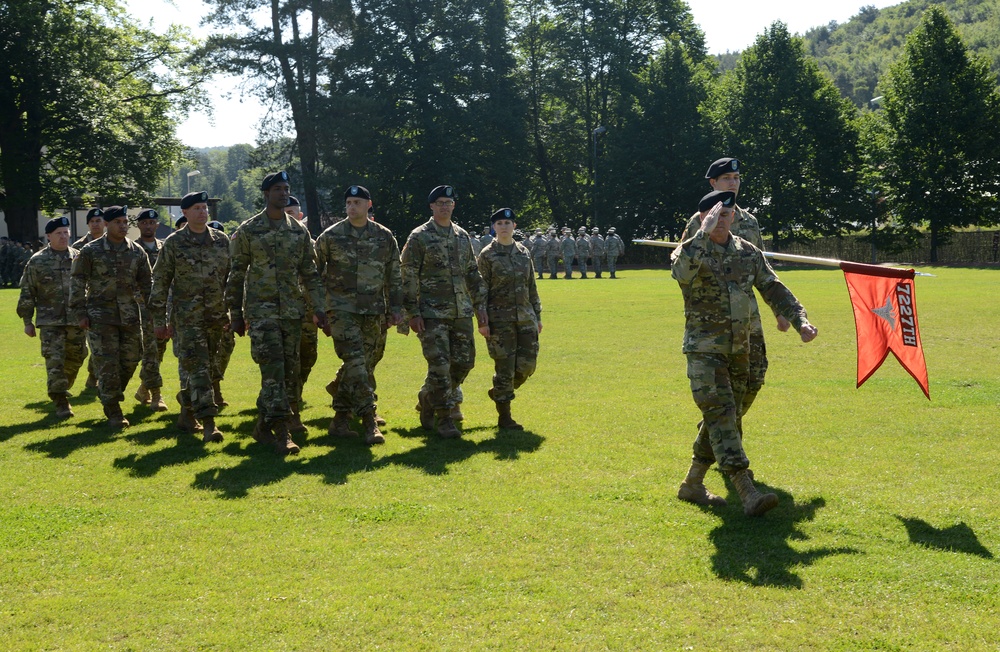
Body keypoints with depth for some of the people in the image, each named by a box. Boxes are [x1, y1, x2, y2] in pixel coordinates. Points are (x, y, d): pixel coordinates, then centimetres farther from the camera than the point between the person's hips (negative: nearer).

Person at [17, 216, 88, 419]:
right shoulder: (37, 262, 1)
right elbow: (27, 293, 4)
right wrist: (27, 321, 2)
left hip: (76, 320, 3)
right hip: (50, 321, -2)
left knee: (75, 360, 10)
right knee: (54, 362, -9)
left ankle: (61, 391, 33)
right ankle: (61, 402, -6)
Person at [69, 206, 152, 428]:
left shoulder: (137, 252, 6)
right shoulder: (91, 251, -3)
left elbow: (147, 284, 13)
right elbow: (77, 283, -1)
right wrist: (80, 313, -6)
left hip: (130, 316, 4)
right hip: (101, 316, -4)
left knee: (130, 360, 7)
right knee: (107, 364, -5)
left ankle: (109, 394, 32)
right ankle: (113, 412, 5)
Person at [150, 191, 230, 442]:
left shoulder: (222, 241, 8)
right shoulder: (173, 243, -1)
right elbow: (160, 282, 1)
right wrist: (159, 321, -1)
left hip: (216, 317, 4)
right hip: (187, 316, -4)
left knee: (207, 368, 10)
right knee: (197, 368, -12)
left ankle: (187, 413, 27)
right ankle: (208, 424, -15)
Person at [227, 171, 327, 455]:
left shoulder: (299, 231, 10)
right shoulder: (247, 231, 0)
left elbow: (310, 273, 13)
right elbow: (236, 275, 3)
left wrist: (319, 308, 5)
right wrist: (236, 314, 2)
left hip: (292, 310, 4)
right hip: (261, 309, -4)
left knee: (290, 368, 5)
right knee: (273, 366, -13)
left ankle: (266, 425, 17)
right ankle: (281, 430, -13)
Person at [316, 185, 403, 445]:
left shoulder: (384, 237, 8)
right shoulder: (331, 236, 1)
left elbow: (394, 276, 13)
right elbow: (314, 273, 8)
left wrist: (396, 308, 8)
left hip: (374, 311, 4)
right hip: (342, 309, -3)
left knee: (365, 366, 7)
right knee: (355, 363, -16)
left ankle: (340, 419, 20)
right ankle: (369, 420, -14)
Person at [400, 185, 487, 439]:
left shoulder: (462, 235, 14)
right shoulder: (419, 237, -3)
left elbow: (473, 273, 19)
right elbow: (408, 277, -6)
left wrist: (480, 305, 14)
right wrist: (413, 313, -11)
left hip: (462, 313, 6)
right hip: (432, 313, -6)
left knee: (464, 363, 7)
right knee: (440, 365, -10)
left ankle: (427, 397, 29)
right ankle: (445, 419, 0)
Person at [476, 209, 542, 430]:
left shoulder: (524, 253, 11)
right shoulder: (488, 255, -3)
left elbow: (531, 287, 16)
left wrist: (537, 316, 13)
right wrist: (482, 322, -11)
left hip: (525, 318, 5)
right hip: (500, 319, -5)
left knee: (527, 365, 1)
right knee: (505, 367, -3)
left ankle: (500, 392, 29)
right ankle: (504, 417, 8)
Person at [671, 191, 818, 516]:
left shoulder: (748, 253, 9)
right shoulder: (690, 250, -7)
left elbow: (774, 290, 13)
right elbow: (681, 272, -31)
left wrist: (800, 320, 2)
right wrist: (704, 233, -32)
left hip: (738, 351, 6)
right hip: (704, 350, -6)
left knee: (725, 419, 11)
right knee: (721, 414, -16)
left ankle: (692, 484, 25)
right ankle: (747, 493, -22)